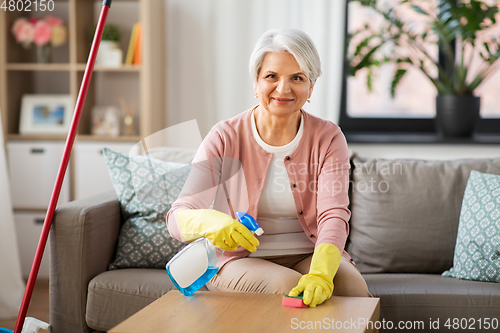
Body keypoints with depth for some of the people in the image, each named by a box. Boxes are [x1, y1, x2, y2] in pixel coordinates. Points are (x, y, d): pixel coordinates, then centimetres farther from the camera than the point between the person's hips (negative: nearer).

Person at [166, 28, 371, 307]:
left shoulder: (328, 138, -3)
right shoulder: (226, 138, -6)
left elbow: (333, 215, -17)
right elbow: (178, 217, -14)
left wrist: (320, 273, -39)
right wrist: (210, 221, -40)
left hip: (310, 255, 2)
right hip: (241, 260, -1)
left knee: (352, 286, -29)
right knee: (287, 286, -33)